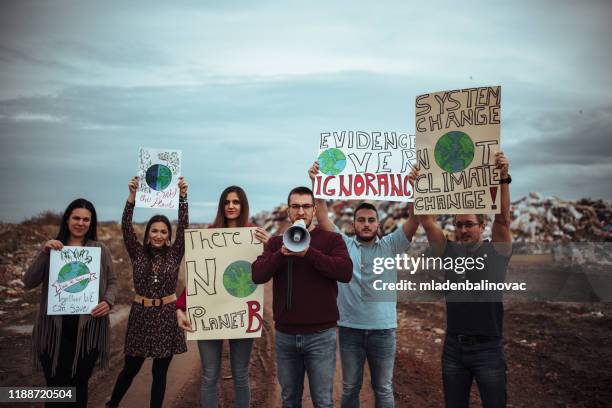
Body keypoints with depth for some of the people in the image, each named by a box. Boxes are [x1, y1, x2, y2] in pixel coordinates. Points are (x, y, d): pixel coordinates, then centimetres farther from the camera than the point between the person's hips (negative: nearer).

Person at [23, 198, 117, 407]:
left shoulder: (100, 249, 3)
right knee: (57, 388, 1)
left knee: (80, 384, 13)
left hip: (88, 327, 0)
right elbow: (29, 282, -2)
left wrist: (108, 302, -13)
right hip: (55, 328, 0)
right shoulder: (52, 247, 4)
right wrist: (44, 253, -16)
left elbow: (112, 281, 8)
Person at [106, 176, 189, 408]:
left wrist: (182, 196, -22)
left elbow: (184, 226, -11)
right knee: (131, 368, 11)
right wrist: (132, 196, -24)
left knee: (160, 372, 8)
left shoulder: (175, 253, 1)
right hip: (141, 314, 0)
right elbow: (126, 228, -12)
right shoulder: (137, 253, 0)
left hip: (167, 315, 0)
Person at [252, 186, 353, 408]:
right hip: (284, 335, 3)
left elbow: (346, 271, -17)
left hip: (321, 335, -3)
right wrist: (282, 253, -20)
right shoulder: (276, 243, 8)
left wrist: (308, 252, -23)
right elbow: (257, 275, -5)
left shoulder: (331, 239, 0)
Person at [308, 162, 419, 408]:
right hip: (349, 328, 1)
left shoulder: (391, 246, 1)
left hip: (383, 329, 0)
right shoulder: (343, 245, 3)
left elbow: (414, 221, -9)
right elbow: (322, 218, -6)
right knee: (350, 388, 14)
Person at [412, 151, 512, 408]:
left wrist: (503, 179, -25)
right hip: (453, 347, 3)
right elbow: (427, 223, -3)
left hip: (488, 348, -3)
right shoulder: (449, 251, 5)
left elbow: (503, 219, -14)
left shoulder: (496, 250, 0)